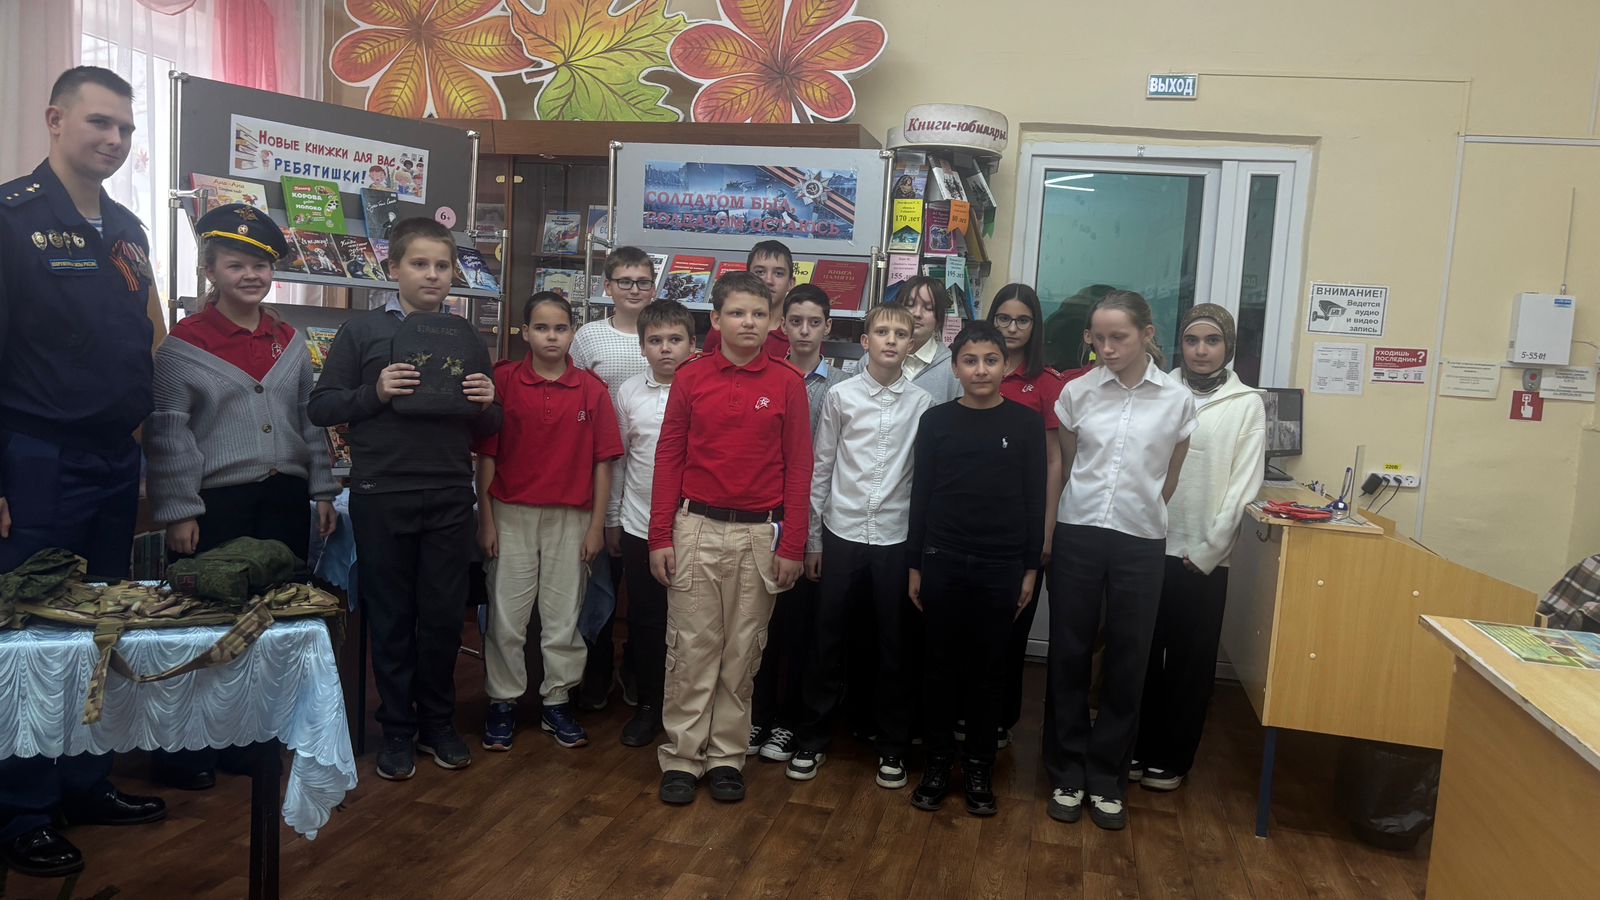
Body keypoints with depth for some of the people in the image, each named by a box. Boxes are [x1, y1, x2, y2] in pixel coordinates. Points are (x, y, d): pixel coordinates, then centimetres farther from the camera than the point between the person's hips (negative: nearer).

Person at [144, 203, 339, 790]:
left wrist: (323, 492, 11)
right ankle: (182, 751, 17)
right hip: (217, 506, -5)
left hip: (284, 499, 5)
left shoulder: (290, 341, 12)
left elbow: (310, 420, 15)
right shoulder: (183, 345, -4)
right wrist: (178, 513, -10)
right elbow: (168, 435, -6)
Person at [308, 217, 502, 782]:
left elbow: (487, 430, 15)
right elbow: (319, 408, 0)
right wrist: (375, 392, -16)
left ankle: (438, 722, 24)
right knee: (391, 617, 7)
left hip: (450, 498, 2)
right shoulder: (363, 332, 2)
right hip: (382, 497, -2)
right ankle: (397, 729, 21)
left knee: (444, 615, 7)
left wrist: (486, 405, -7)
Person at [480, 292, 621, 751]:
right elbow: (487, 455, -1)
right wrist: (485, 520, -3)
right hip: (512, 515, -1)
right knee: (506, 618, 7)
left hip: (571, 518, 1)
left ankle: (556, 703, 24)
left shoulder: (591, 389, 0)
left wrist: (597, 525, 0)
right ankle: (503, 703, 22)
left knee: (563, 618, 10)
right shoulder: (504, 380, -2)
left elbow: (602, 461, 2)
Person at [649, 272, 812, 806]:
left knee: (743, 651, 8)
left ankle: (727, 756, 21)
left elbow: (799, 467, 0)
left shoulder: (787, 383, 0)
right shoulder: (691, 378, 2)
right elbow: (669, 458, 4)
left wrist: (792, 546, -3)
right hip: (697, 527, 0)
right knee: (692, 647, 4)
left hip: (760, 532, 0)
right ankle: (682, 757, 16)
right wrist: (660, 538, 0)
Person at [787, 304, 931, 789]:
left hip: (897, 539, 0)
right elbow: (819, 469, 3)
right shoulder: (840, 395, 0)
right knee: (828, 640, 8)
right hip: (841, 535, 0)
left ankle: (892, 744, 25)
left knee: (894, 645, 9)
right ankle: (813, 738, 24)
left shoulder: (922, 403, 0)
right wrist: (811, 539, 3)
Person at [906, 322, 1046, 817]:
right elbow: (920, 494, 3)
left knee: (988, 669, 8)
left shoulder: (1026, 423, 1)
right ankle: (938, 762, 21)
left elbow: (1035, 498, 2)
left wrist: (1031, 567, 0)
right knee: (942, 665, 8)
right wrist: (915, 565, 2)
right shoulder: (936, 420, 2)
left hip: (1001, 566, 0)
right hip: (943, 561, 1)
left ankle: (979, 767, 21)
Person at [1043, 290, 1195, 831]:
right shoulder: (1077, 392, -1)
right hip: (1078, 536, 0)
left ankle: (1106, 779, 23)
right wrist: (1048, 534, 11)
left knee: (1126, 662, 8)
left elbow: (1169, 480, 10)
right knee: (1069, 655, 6)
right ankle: (1067, 775, 21)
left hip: (1140, 543, 0)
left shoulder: (1177, 400, -2)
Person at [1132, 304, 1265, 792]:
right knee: (1140, 654, 8)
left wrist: (1206, 551, -8)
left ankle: (1171, 759, 23)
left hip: (1203, 557, -1)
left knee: (1191, 662, 9)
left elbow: (1243, 485, -3)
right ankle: (1136, 749, 24)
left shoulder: (1247, 403, 0)